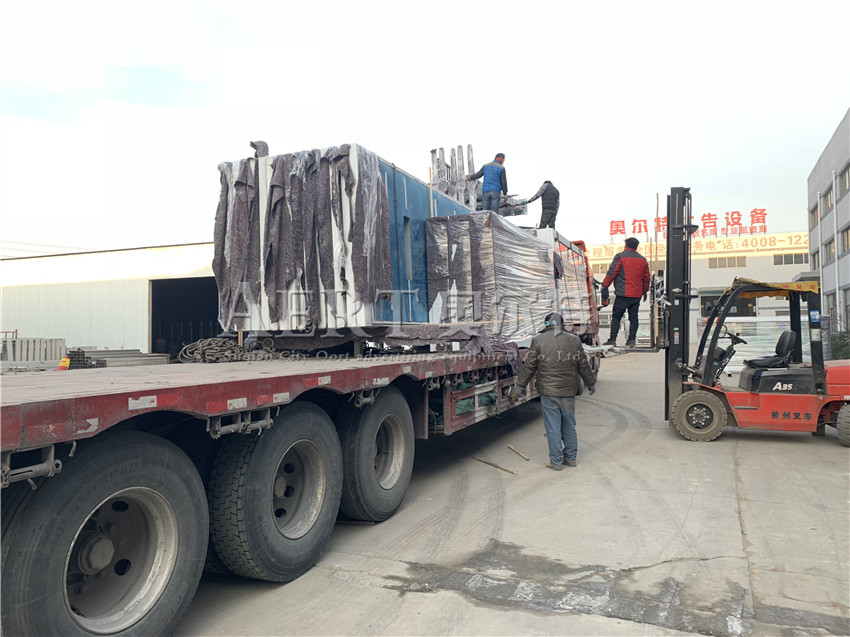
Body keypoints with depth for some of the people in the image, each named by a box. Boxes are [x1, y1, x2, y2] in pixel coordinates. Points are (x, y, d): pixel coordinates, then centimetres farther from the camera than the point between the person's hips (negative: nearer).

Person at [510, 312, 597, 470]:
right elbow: (584, 366, 10)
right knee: (569, 425, 16)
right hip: (569, 392, 3)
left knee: (553, 427, 4)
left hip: (548, 392, -3)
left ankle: (556, 461, 10)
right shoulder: (574, 340, 3)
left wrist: (517, 387, 6)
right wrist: (591, 383, 26)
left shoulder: (538, 341, -5)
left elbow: (529, 367, -3)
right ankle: (570, 457, 27)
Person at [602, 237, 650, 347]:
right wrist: (645, 291, 28)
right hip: (637, 295, 5)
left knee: (616, 316, 0)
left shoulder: (620, 257, -4)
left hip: (623, 293, -5)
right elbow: (646, 277, 18)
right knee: (633, 317, 8)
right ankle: (631, 340, 6)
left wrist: (604, 285, 3)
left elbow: (611, 273, -7)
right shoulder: (643, 259, 13)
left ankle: (612, 339, -3)